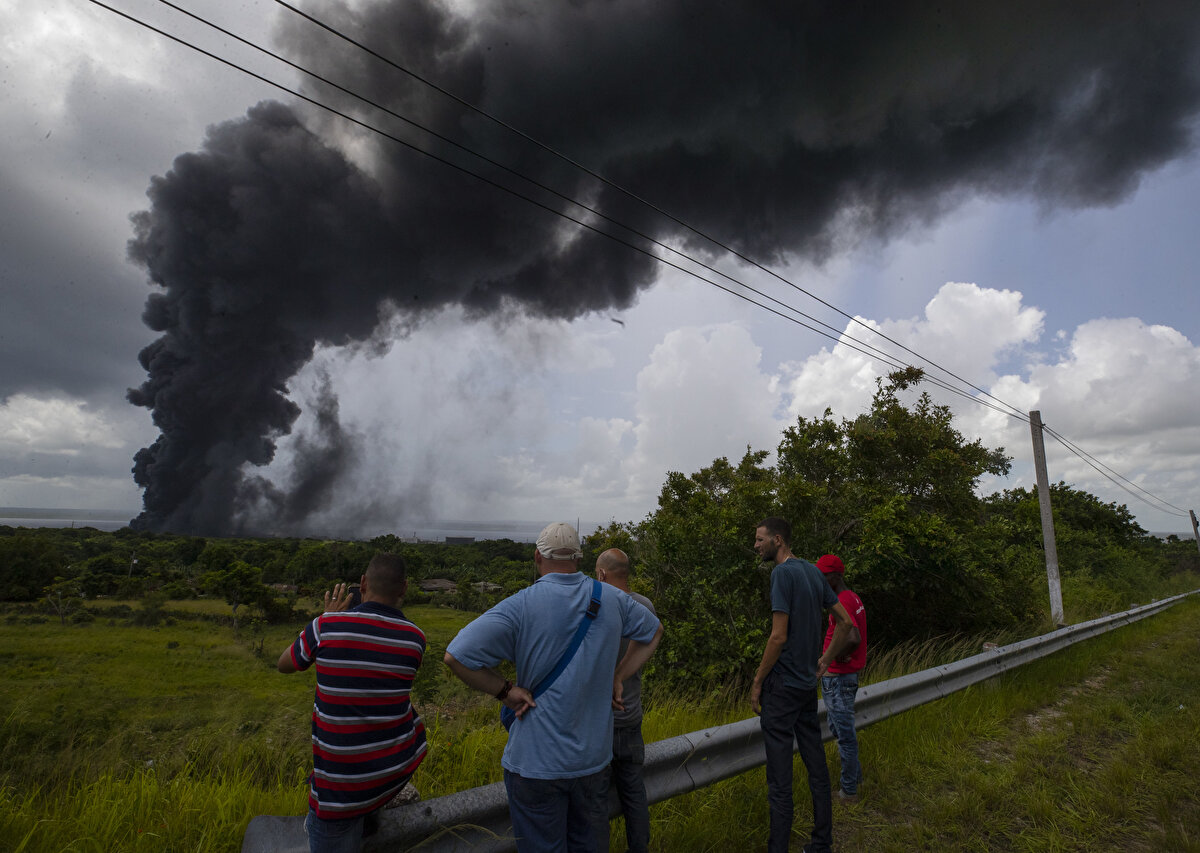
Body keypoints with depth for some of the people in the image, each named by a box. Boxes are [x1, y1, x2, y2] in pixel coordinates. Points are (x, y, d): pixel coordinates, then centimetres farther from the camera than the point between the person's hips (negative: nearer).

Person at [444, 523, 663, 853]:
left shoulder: (521, 606, -19)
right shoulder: (611, 599, -4)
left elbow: (456, 656, -25)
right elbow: (653, 631, 13)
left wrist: (505, 690, -14)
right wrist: (618, 678, 8)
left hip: (537, 761, -4)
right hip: (594, 756, 5)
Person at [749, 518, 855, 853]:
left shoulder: (783, 573, -17)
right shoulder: (812, 571, 7)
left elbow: (779, 636, -21)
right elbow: (845, 622, 12)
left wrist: (757, 681, -12)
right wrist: (825, 661, 15)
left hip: (782, 686, -8)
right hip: (809, 685, 8)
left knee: (779, 778, 1)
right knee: (816, 765, 17)